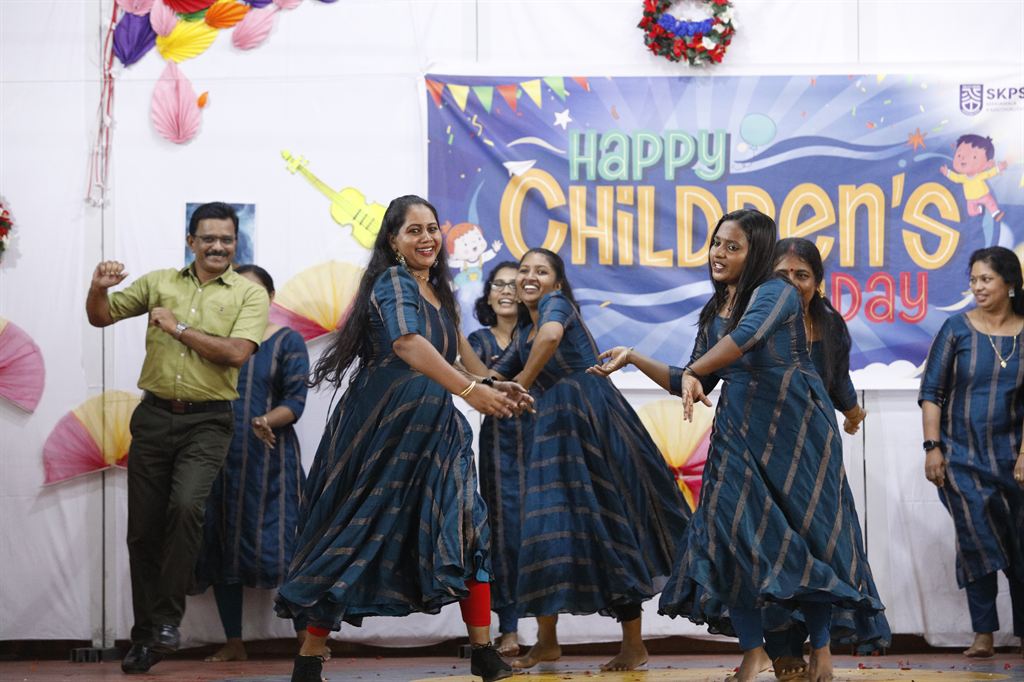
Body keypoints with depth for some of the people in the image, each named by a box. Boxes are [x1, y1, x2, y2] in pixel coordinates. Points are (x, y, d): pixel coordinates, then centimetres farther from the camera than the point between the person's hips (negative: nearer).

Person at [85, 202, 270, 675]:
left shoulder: (250, 294, 1)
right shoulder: (159, 282, 10)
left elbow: (237, 352, -13)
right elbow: (101, 317, 9)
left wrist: (180, 328, -10)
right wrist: (99, 288, -12)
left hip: (206, 423, -3)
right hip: (153, 417, 3)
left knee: (187, 506, -25)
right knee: (143, 528, 4)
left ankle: (167, 619, -10)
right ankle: (145, 637, 16)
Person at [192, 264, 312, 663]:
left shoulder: (287, 341, 3)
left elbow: (295, 401, -5)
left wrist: (268, 420, -22)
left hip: (269, 459, -3)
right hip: (220, 458, 3)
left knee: (280, 542, -9)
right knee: (220, 547, 3)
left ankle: (307, 639, -1)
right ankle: (233, 643, 11)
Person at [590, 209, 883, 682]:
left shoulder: (776, 292, -8)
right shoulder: (713, 314, 14)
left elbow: (746, 336, -28)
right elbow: (693, 386, 18)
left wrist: (692, 372, -32)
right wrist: (635, 359, 12)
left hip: (794, 424, -6)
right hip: (739, 429, 6)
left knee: (806, 532, 0)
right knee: (730, 530, -4)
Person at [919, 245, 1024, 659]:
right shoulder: (958, 328, -1)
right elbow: (931, 392, -2)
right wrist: (933, 447, -9)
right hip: (962, 455, -1)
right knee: (975, 540, -5)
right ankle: (983, 634, 0)